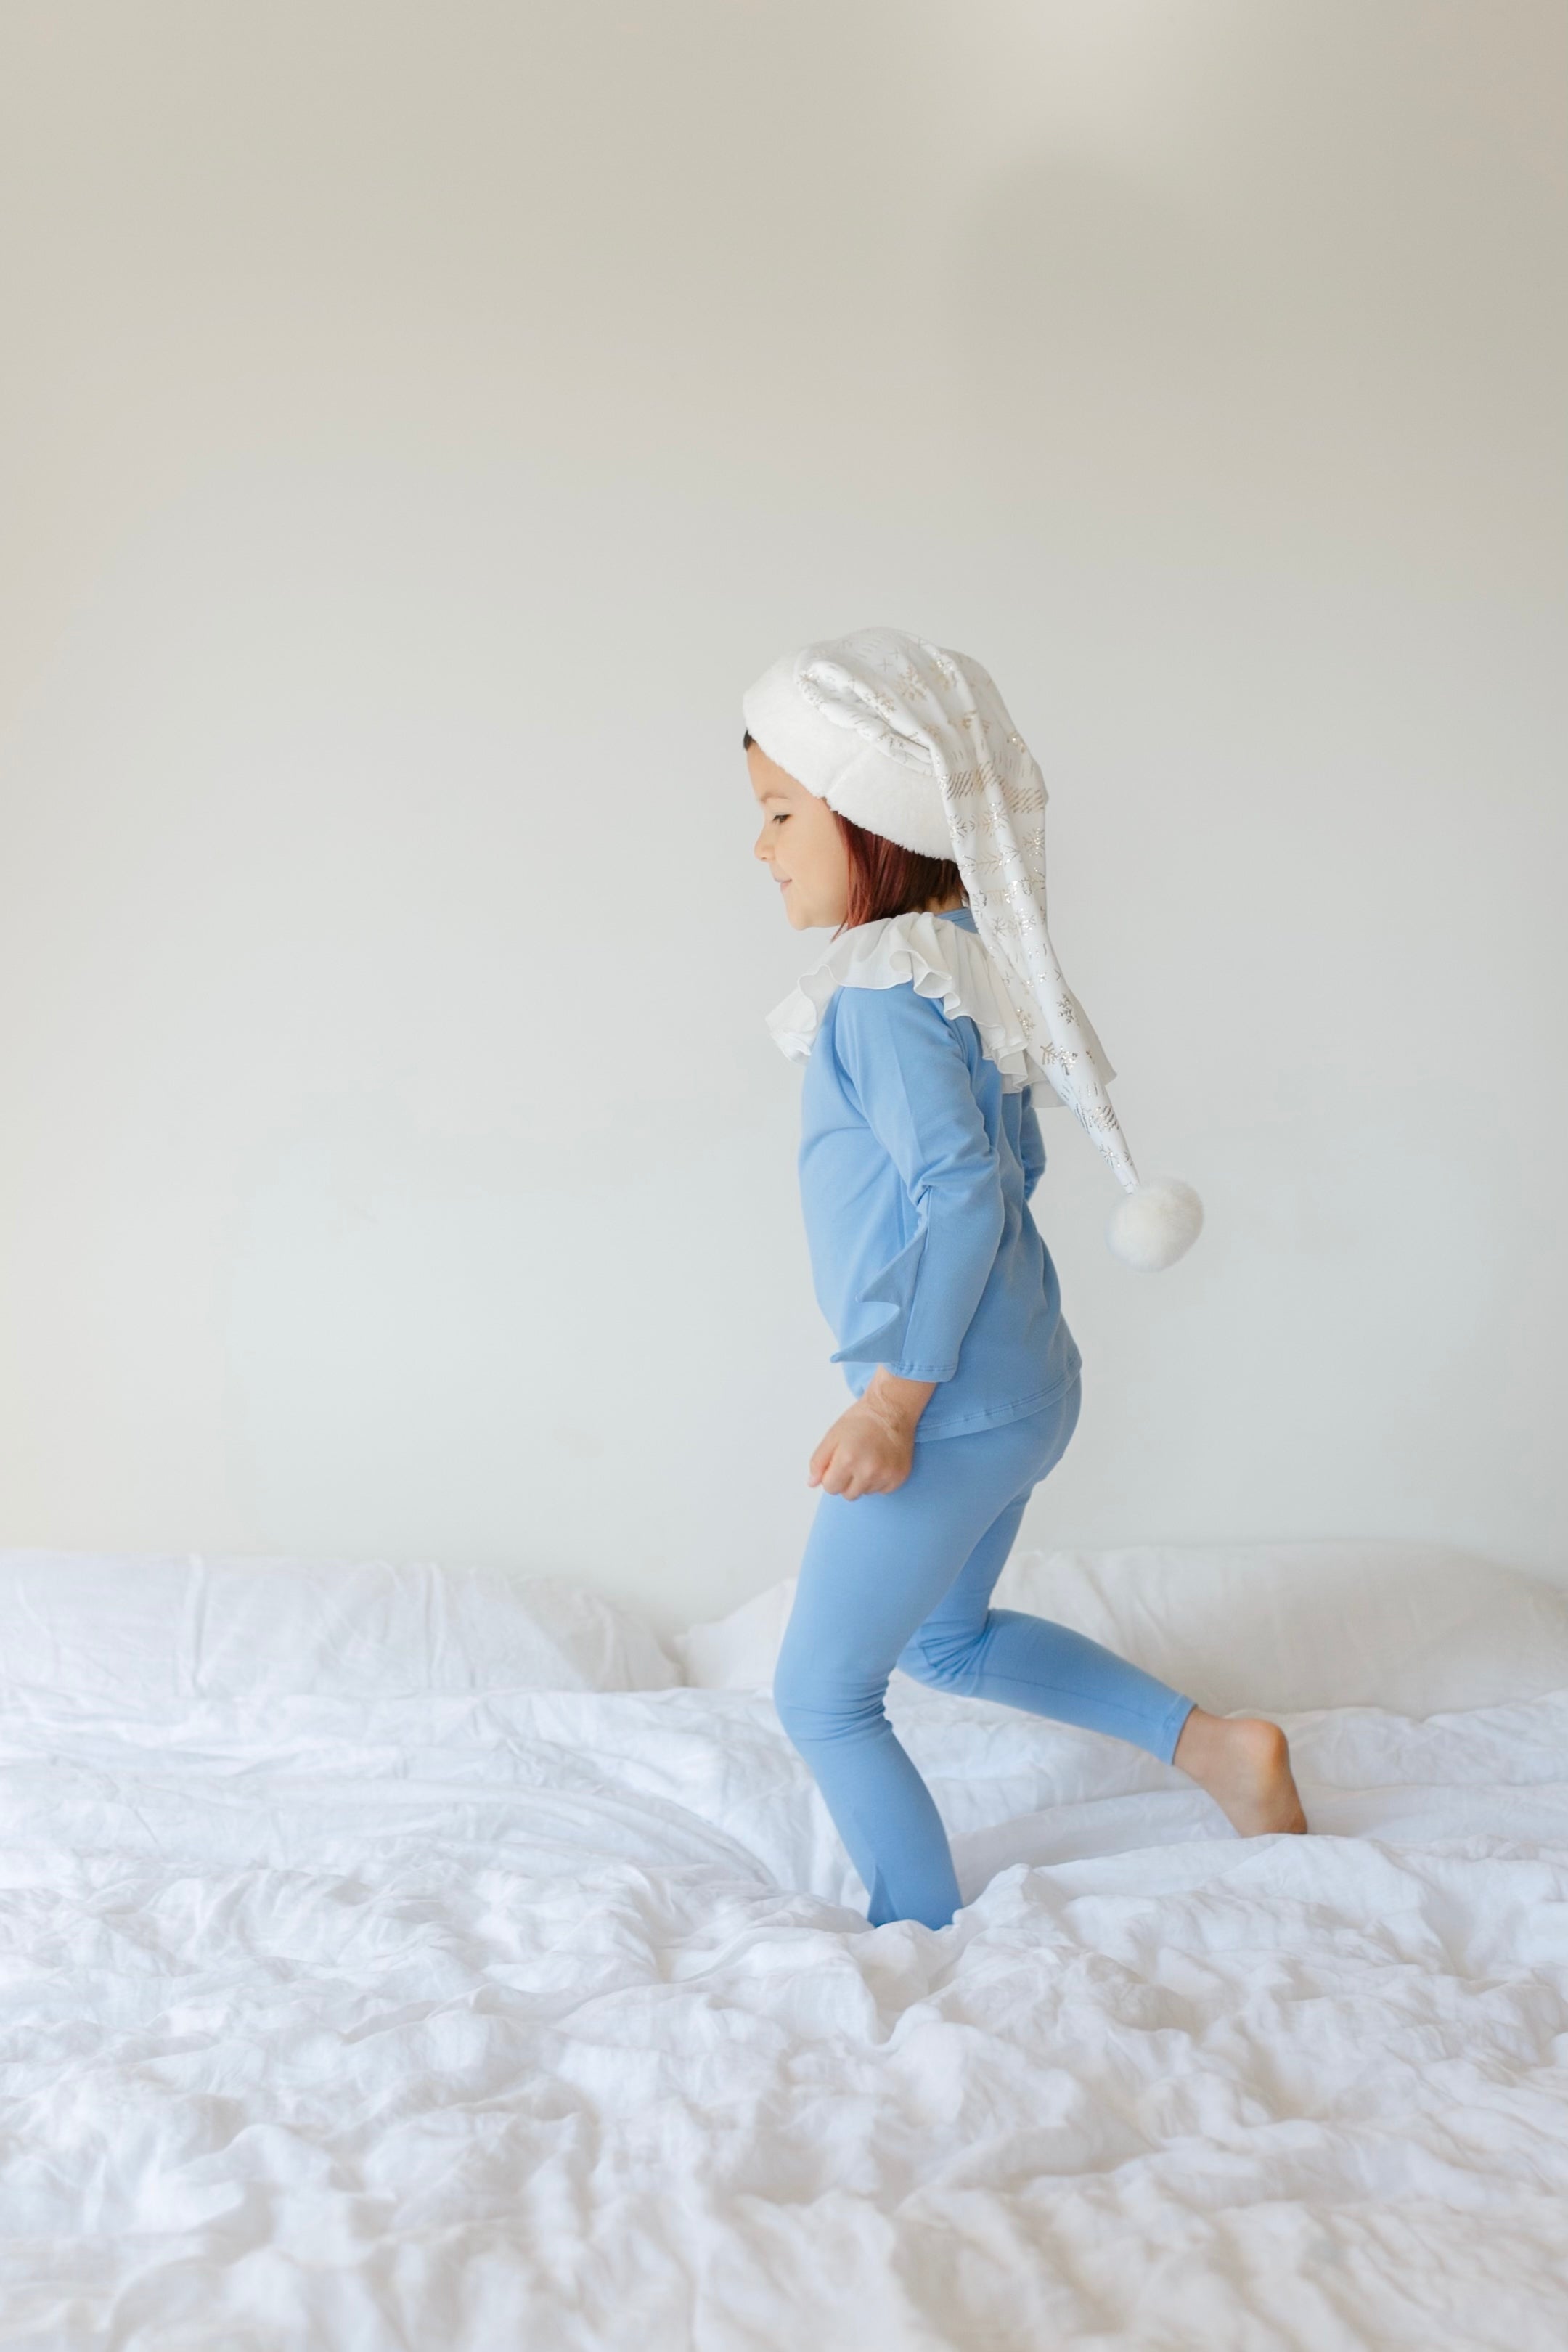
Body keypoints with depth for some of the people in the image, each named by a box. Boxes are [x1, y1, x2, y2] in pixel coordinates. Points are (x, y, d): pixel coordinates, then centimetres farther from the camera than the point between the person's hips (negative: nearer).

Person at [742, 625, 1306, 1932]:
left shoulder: (880, 991, -21)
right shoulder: (970, 959, 8)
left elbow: (962, 1189, -27)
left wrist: (893, 1398, -22)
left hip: (950, 1410, -10)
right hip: (1023, 1382, 10)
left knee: (823, 1694, 6)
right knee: (946, 1640, 29)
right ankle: (1215, 1742, 26)